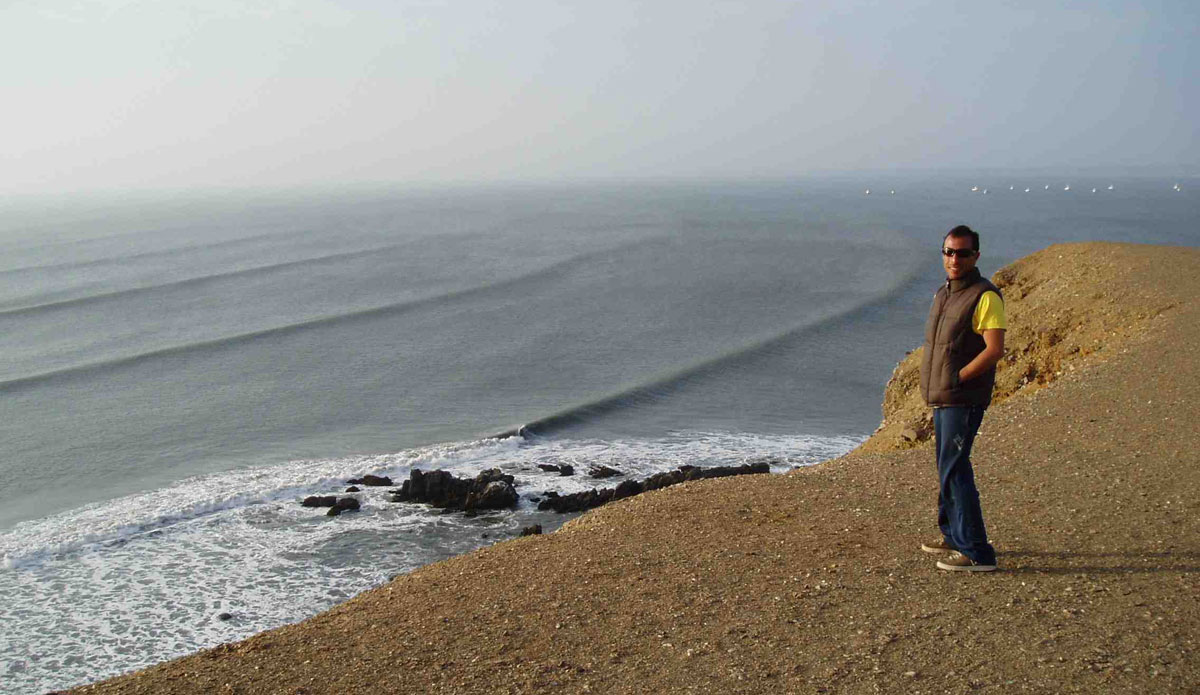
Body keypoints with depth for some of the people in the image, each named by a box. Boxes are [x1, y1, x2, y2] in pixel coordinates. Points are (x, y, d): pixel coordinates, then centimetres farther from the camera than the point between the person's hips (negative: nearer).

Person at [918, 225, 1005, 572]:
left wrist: (955, 379, -17)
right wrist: (935, 386, 10)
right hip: (942, 399, 10)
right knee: (947, 468, 19)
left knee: (954, 470, -12)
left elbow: (994, 350, -21)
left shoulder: (985, 296, -14)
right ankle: (954, 537, 33)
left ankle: (977, 553, -9)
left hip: (963, 399, -10)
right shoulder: (943, 294, 14)